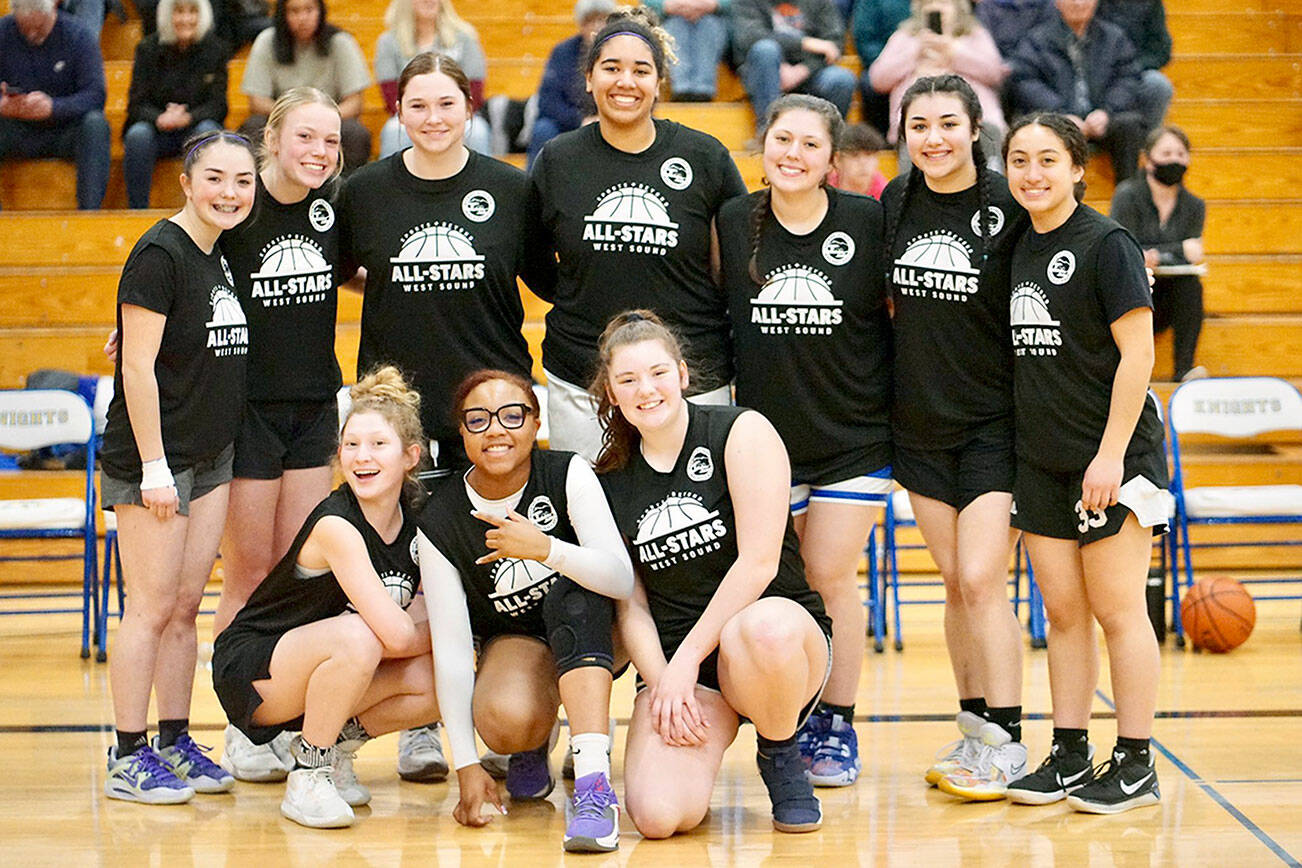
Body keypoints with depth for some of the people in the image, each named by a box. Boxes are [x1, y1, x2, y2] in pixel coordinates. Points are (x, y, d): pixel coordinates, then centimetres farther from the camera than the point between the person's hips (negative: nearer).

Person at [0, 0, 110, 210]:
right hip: (18, 133, 1)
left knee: (95, 123, -32)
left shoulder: (78, 35, -7)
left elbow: (95, 94, -16)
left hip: (65, 133, -1)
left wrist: (54, 107, -35)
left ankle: (89, 209, -33)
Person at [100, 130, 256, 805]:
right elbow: (137, 365, -17)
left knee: (186, 605, 11)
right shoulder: (159, 254, -14)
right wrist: (153, 465, -18)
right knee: (153, 608, -4)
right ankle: (128, 759, 3)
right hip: (151, 461, -8)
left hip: (210, 459, 8)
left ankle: (175, 744, 19)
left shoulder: (220, 254, 11)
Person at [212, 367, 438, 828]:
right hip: (250, 672, -7)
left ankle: (336, 741, 8)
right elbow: (396, 634, -30)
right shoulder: (336, 526, -25)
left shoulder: (417, 518, -5)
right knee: (357, 635, -36)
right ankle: (306, 776, -16)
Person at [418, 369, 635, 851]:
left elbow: (622, 580, -29)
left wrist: (546, 549, -48)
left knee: (571, 594, -36)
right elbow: (451, 647, -14)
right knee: (507, 719, -34)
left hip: (587, 631, 0)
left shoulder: (568, 475, -18)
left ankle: (594, 784, -45)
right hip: (513, 640, 0)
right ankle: (533, 745, 7)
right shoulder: (439, 523, -15)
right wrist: (466, 765, -19)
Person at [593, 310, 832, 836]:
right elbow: (630, 605, 6)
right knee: (658, 816, -26)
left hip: (778, 626, -2)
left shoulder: (742, 432, -4)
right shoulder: (608, 482, 9)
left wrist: (687, 660, -15)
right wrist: (664, 683, -12)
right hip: (671, 664, 3)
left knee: (763, 630, -43)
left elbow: (759, 561, -12)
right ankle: (699, 739, 12)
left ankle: (781, 758, -9)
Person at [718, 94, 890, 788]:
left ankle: (837, 726, 15)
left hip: (854, 436, -2)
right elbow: (715, 309, 10)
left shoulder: (869, 222, -7)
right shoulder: (731, 222, -2)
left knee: (831, 578, 0)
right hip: (766, 434, 2)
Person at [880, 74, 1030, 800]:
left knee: (982, 580, -10)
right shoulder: (896, 202, 4)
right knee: (954, 582, 9)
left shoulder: (1009, 206, -11)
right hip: (918, 421, 5)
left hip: (992, 422, -5)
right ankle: (974, 732, 17)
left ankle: (1006, 745, -2)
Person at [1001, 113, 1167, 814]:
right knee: (1062, 612, 9)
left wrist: (1112, 454, -17)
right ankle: (1069, 757, 17)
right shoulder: (1018, 250, 9)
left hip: (1110, 458, -6)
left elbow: (1137, 352, -14)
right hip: (1041, 461, 6)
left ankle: (1135, 765, 8)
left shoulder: (1106, 244, -10)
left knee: (1117, 609, 0)